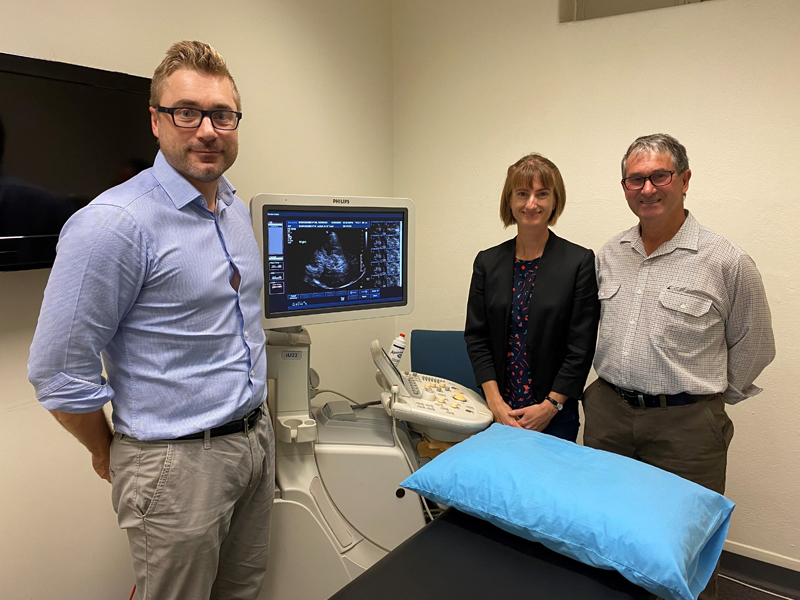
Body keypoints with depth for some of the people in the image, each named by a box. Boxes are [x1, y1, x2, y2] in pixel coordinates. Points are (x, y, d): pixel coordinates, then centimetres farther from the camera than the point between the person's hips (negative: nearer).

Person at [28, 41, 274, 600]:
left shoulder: (238, 209, 6)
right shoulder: (114, 223, -19)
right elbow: (59, 372, -15)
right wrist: (110, 453, -1)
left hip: (256, 438, 7)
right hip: (178, 462, -7)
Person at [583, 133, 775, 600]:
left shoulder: (727, 261, -10)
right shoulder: (610, 255, 5)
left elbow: (754, 348, 0)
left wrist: (709, 400, 5)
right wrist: (615, 391, 13)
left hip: (684, 425, -4)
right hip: (608, 412, 5)